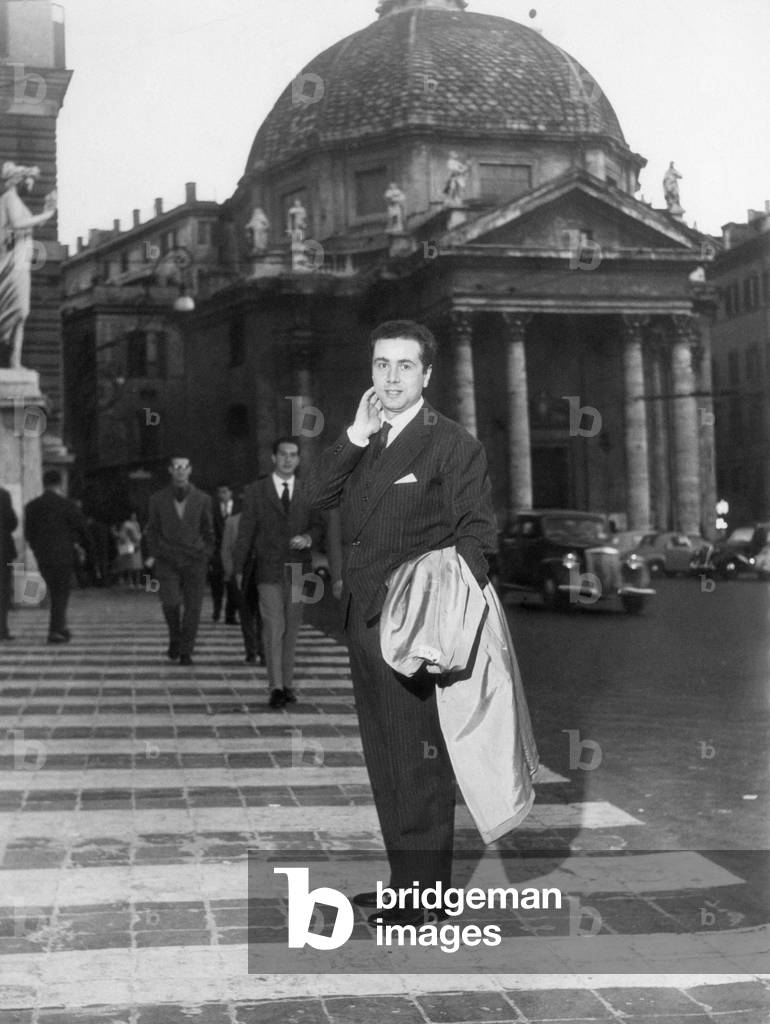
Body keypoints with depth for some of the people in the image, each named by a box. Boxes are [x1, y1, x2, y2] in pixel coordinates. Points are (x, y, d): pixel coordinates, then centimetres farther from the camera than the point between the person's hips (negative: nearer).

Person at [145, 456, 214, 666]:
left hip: (194, 559, 0)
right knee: (170, 601, -17)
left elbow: (208, 530, 14)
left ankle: (186, 651, 7)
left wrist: (207, 555, 8)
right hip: (167, 559, 0)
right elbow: (153, 529, 15)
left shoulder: (202, 499, 7)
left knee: (193, 606, -4)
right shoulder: (158, 499, 8)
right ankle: (175, 639, 9)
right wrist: (152, 554, 7)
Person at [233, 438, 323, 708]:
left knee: (291, 630, 6)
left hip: (298, 571, 2)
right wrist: (239, 568, 4)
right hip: (269, 570, -2)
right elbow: (246, 531, 6)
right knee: (273, 628, -10)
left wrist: (308, 538, -11)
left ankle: (287, 684, 14)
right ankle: (276, 687, -11)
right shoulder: (256, 491, 6)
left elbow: (318, 525, 11)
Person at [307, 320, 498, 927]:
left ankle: (426, 895, 7)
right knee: (386, 762, 15)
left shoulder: (453, 445, -6)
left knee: (420, 762, -3)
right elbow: (318, 496, 3)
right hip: (365, 625, 8)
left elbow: (478, 535, -10)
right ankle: (403, 881, 26)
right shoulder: (364, 445, 16)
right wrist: (355, 437, -8)